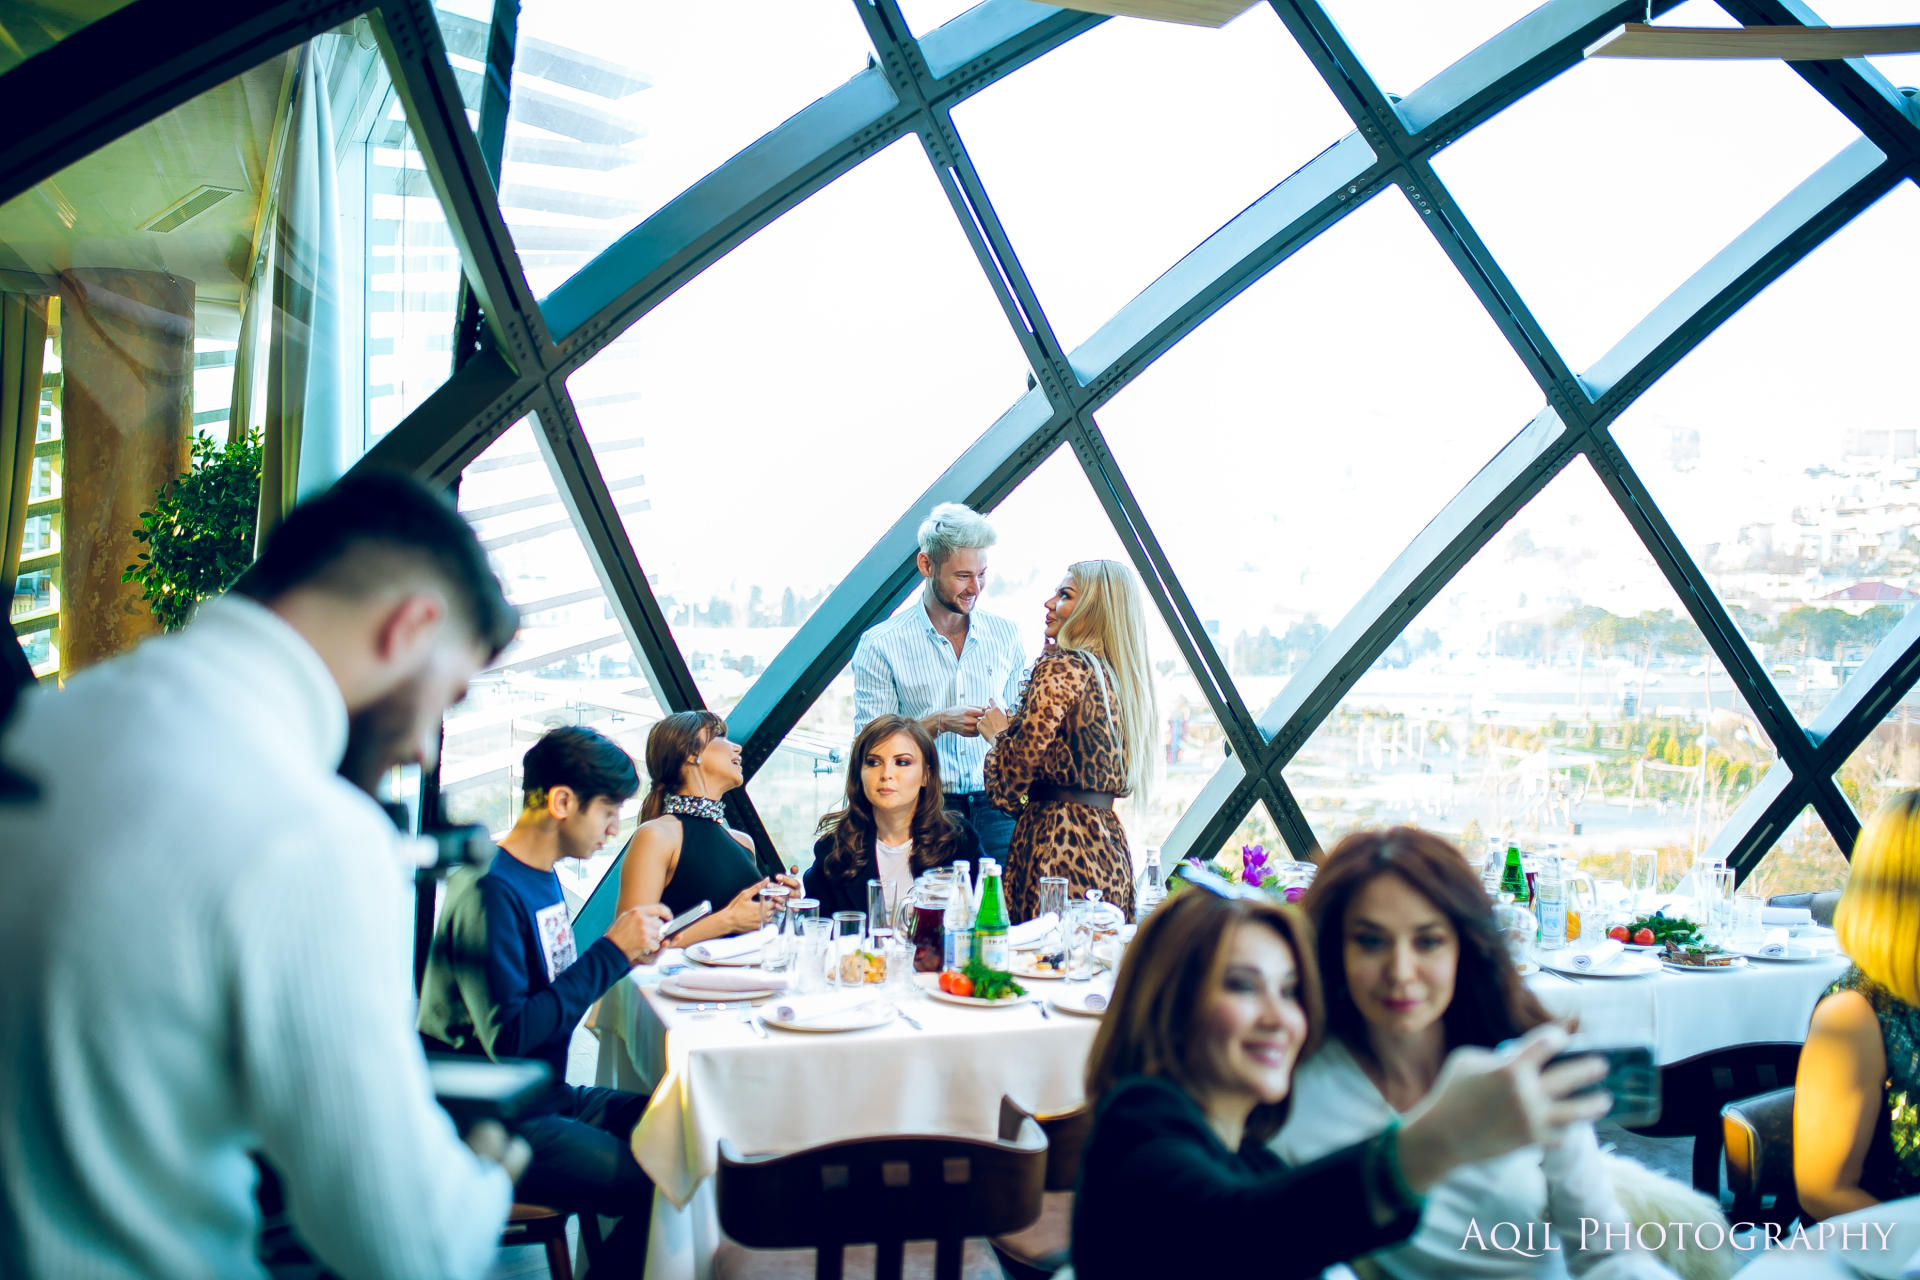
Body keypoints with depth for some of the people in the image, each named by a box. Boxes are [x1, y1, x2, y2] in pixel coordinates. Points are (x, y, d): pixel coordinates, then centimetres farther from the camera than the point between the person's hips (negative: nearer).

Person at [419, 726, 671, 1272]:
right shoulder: (488, 891, -19)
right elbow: (508, 1036, -25)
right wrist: (610, 952, -20)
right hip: (495, 1127, -9)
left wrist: (624, 957, 3)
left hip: (546, 1099, 10)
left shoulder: (543, 877, 11)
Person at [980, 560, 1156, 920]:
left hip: (1058, 841, -8)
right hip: (1110, 846, 9)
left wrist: (997, 733, 6)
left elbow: (1016, 767, -15)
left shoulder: (1059, 668, -11)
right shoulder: (1119, 675, 13)